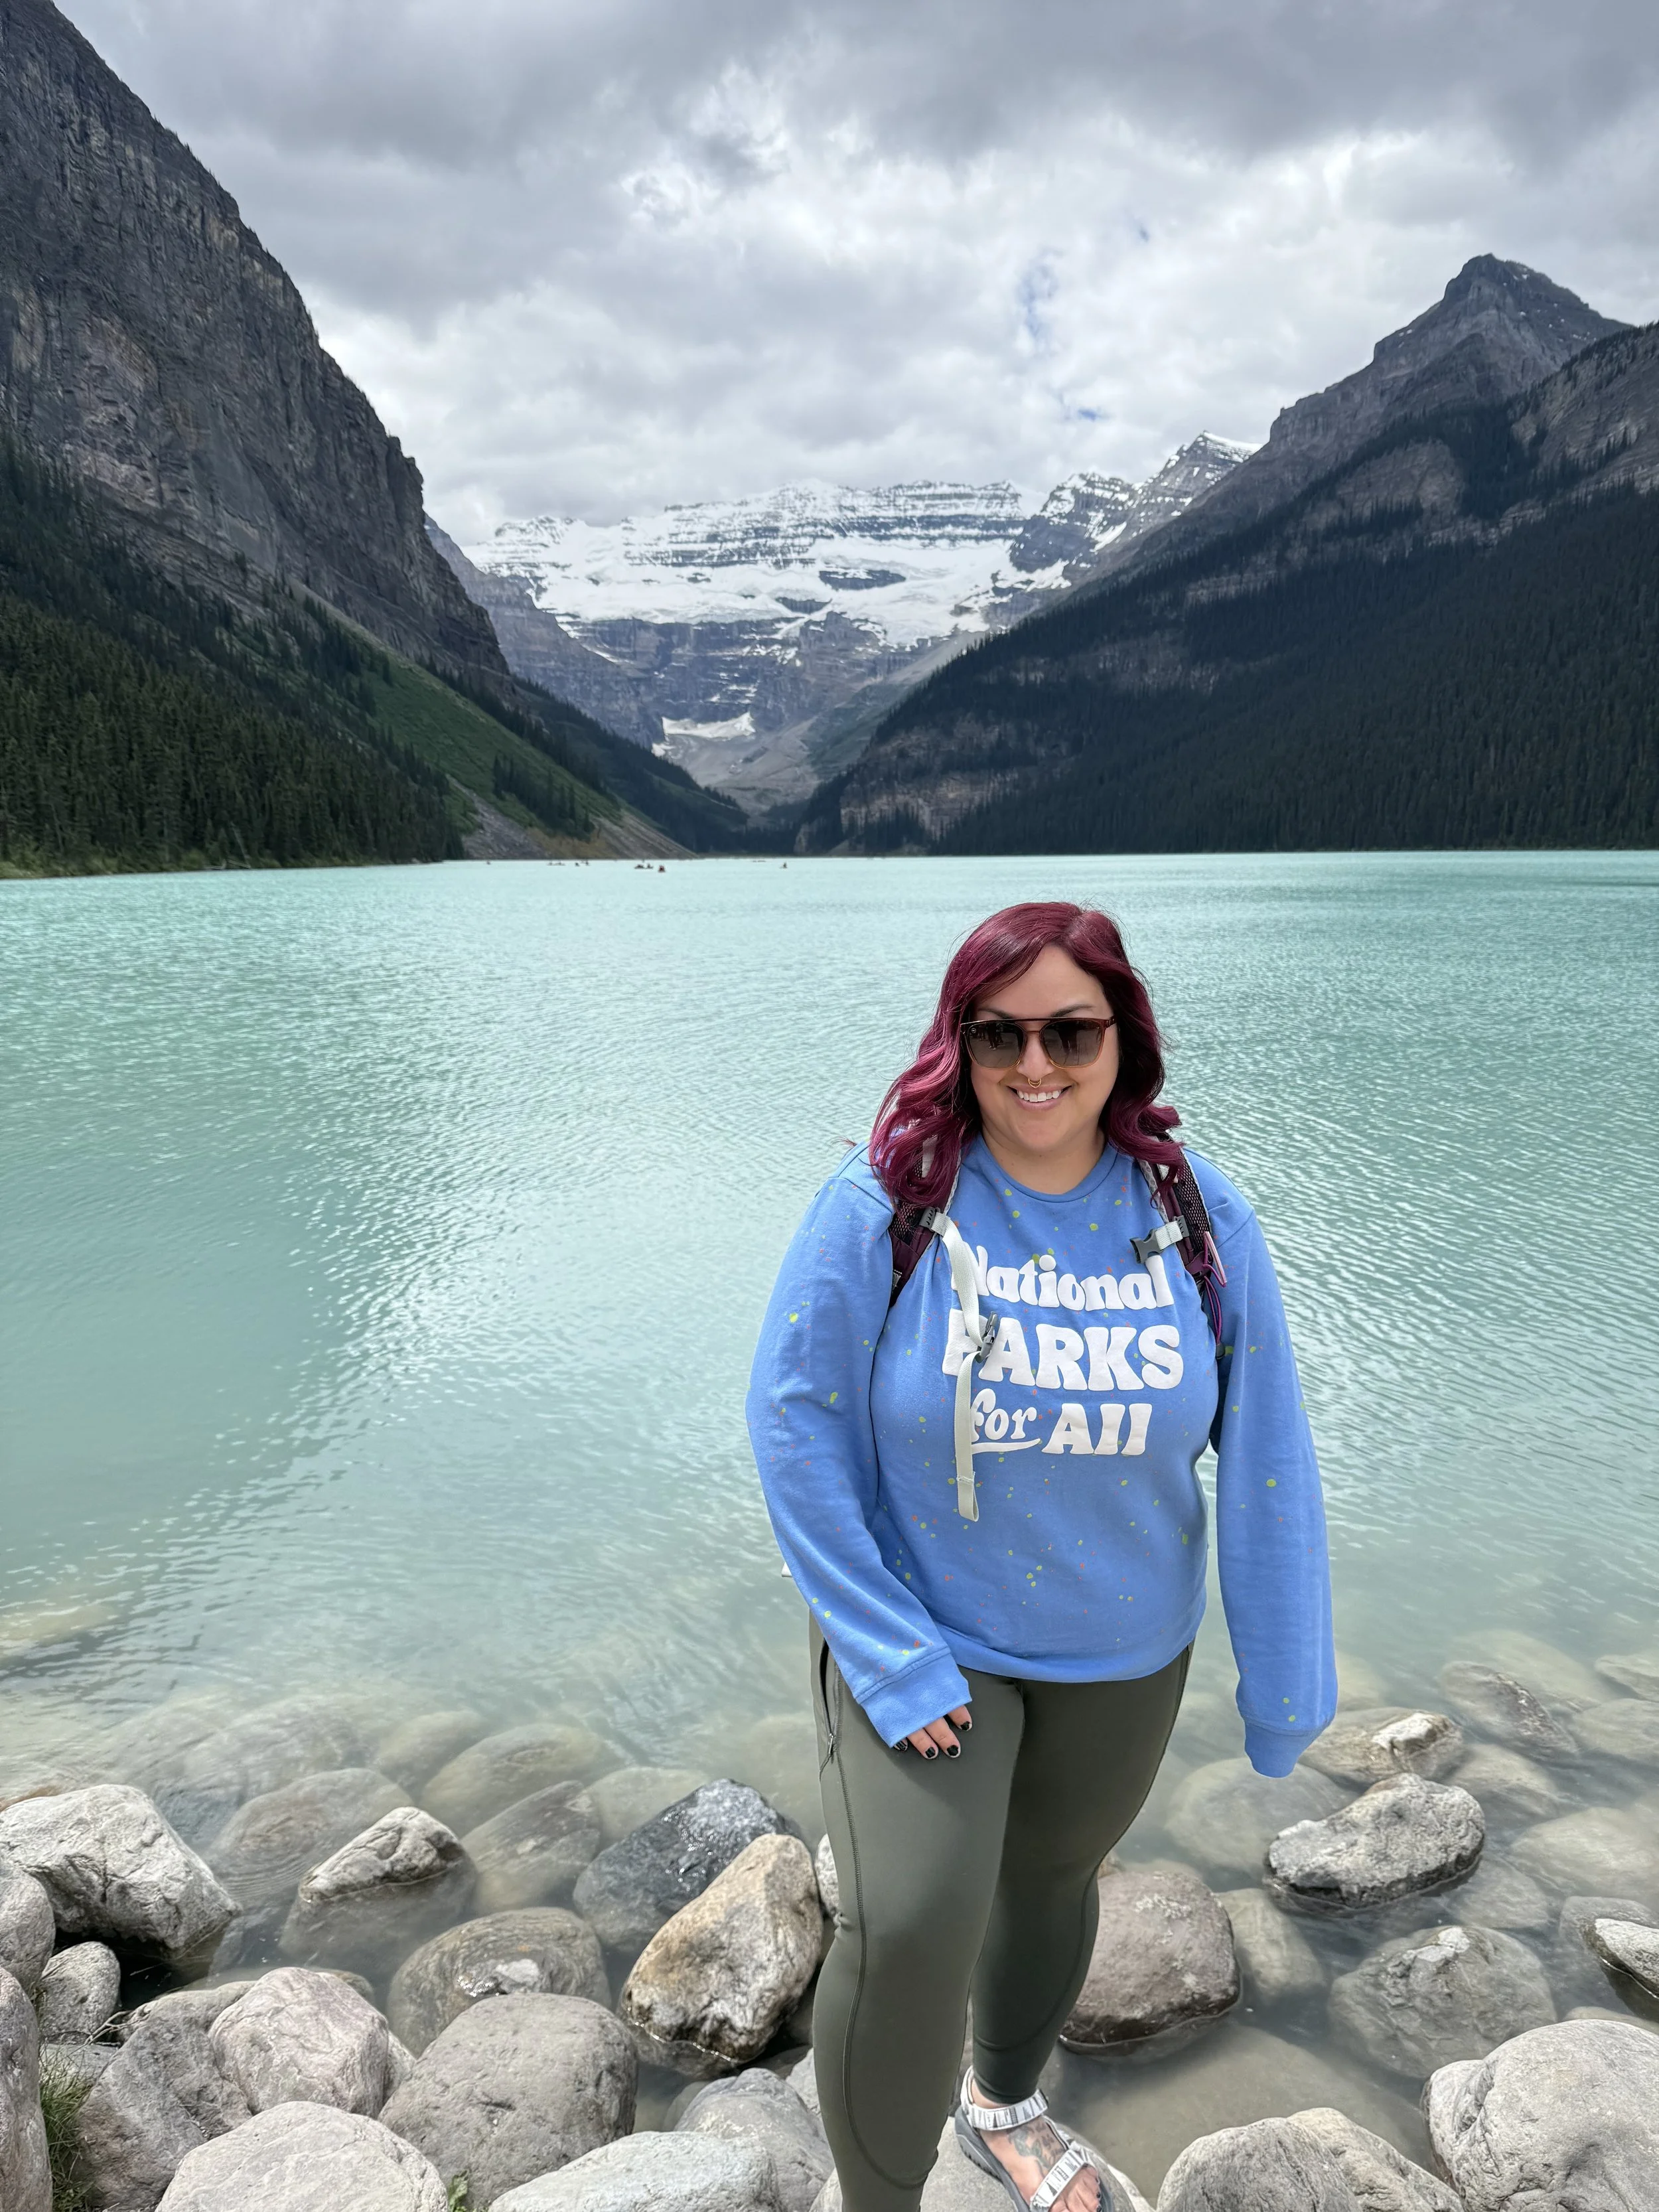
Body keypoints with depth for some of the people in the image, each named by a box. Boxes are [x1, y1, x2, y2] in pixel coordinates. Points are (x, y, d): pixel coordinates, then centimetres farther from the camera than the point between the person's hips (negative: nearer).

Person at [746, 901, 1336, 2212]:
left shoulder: (1197, 1217, -12)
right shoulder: (885, 1204, -20)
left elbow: (1265, 1455, -6)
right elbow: (796, 1426, -17)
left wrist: (1286, 1685, -3)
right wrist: (887, 1658, -19)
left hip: (1121, 1651, 3)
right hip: (922, 1637, -3)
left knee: (1052, 1878, 23)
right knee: (906, 1934, -15)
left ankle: (1005, 2105, 56)